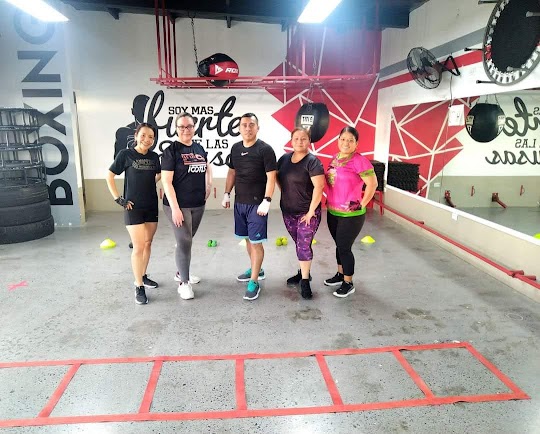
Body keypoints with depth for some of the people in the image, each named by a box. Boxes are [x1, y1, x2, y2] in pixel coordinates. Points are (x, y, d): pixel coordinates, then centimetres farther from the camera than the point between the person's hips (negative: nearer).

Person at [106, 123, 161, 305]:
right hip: (133, 208, -5)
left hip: (152, 207, 5)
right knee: (138, 247, -5)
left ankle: (143, 276, 31)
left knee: (148, 244, 13)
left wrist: (149, 186, 7)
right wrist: (118, 199, -9)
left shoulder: (154, 157, 2)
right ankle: (139, 287, 5)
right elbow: (109, 176, -4)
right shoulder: (125, 154, -9)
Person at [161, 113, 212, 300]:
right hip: (178, 205, -6)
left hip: (198, 205, 6)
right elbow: (166, 181, -15)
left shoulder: (199, 148, 7)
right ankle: (184, 283, 10)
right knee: (184, 242, -4)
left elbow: (207, 167, 26)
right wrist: (175, 208, -20)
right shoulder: (171, 150, -11)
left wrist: (208, 185, 10)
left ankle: (181, 272, 36)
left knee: (187, 240, 18)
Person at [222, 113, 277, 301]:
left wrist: (266, 201, -20)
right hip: (240, 202, 7)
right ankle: (256, 269, 35)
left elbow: (271, 177, -13)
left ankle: (254, 282, 3)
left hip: (257, 204, -6)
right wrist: (227, 194, 12)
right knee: (248, 238, 17)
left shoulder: (265, 149, -11)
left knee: (256, 241, -4)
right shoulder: (235, 148, 8)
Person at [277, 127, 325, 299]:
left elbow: (319, 186, -20)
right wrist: (285, 192, 7)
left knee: (304, 245, -4)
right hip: (288, 212, 6)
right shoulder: (284, 158, 5)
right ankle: (303, 272, 35)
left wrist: (311, 211, -19)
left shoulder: (312, 161, -13)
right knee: (299, 244, 18)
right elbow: (277, 177, 20)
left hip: (307, 213, -6)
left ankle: (305, 281, 9)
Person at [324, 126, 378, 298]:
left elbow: (372, 184, -19)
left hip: (350, 214, -7)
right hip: (332, 212, 7)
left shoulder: (359, 160, -16)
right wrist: (329, 200, 13)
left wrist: (361, 204, -15)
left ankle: (348, 283, 17)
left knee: (344, 247, 0)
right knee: (339, 245, 19)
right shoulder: (335, 158, 8)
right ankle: (340, 275, 37)